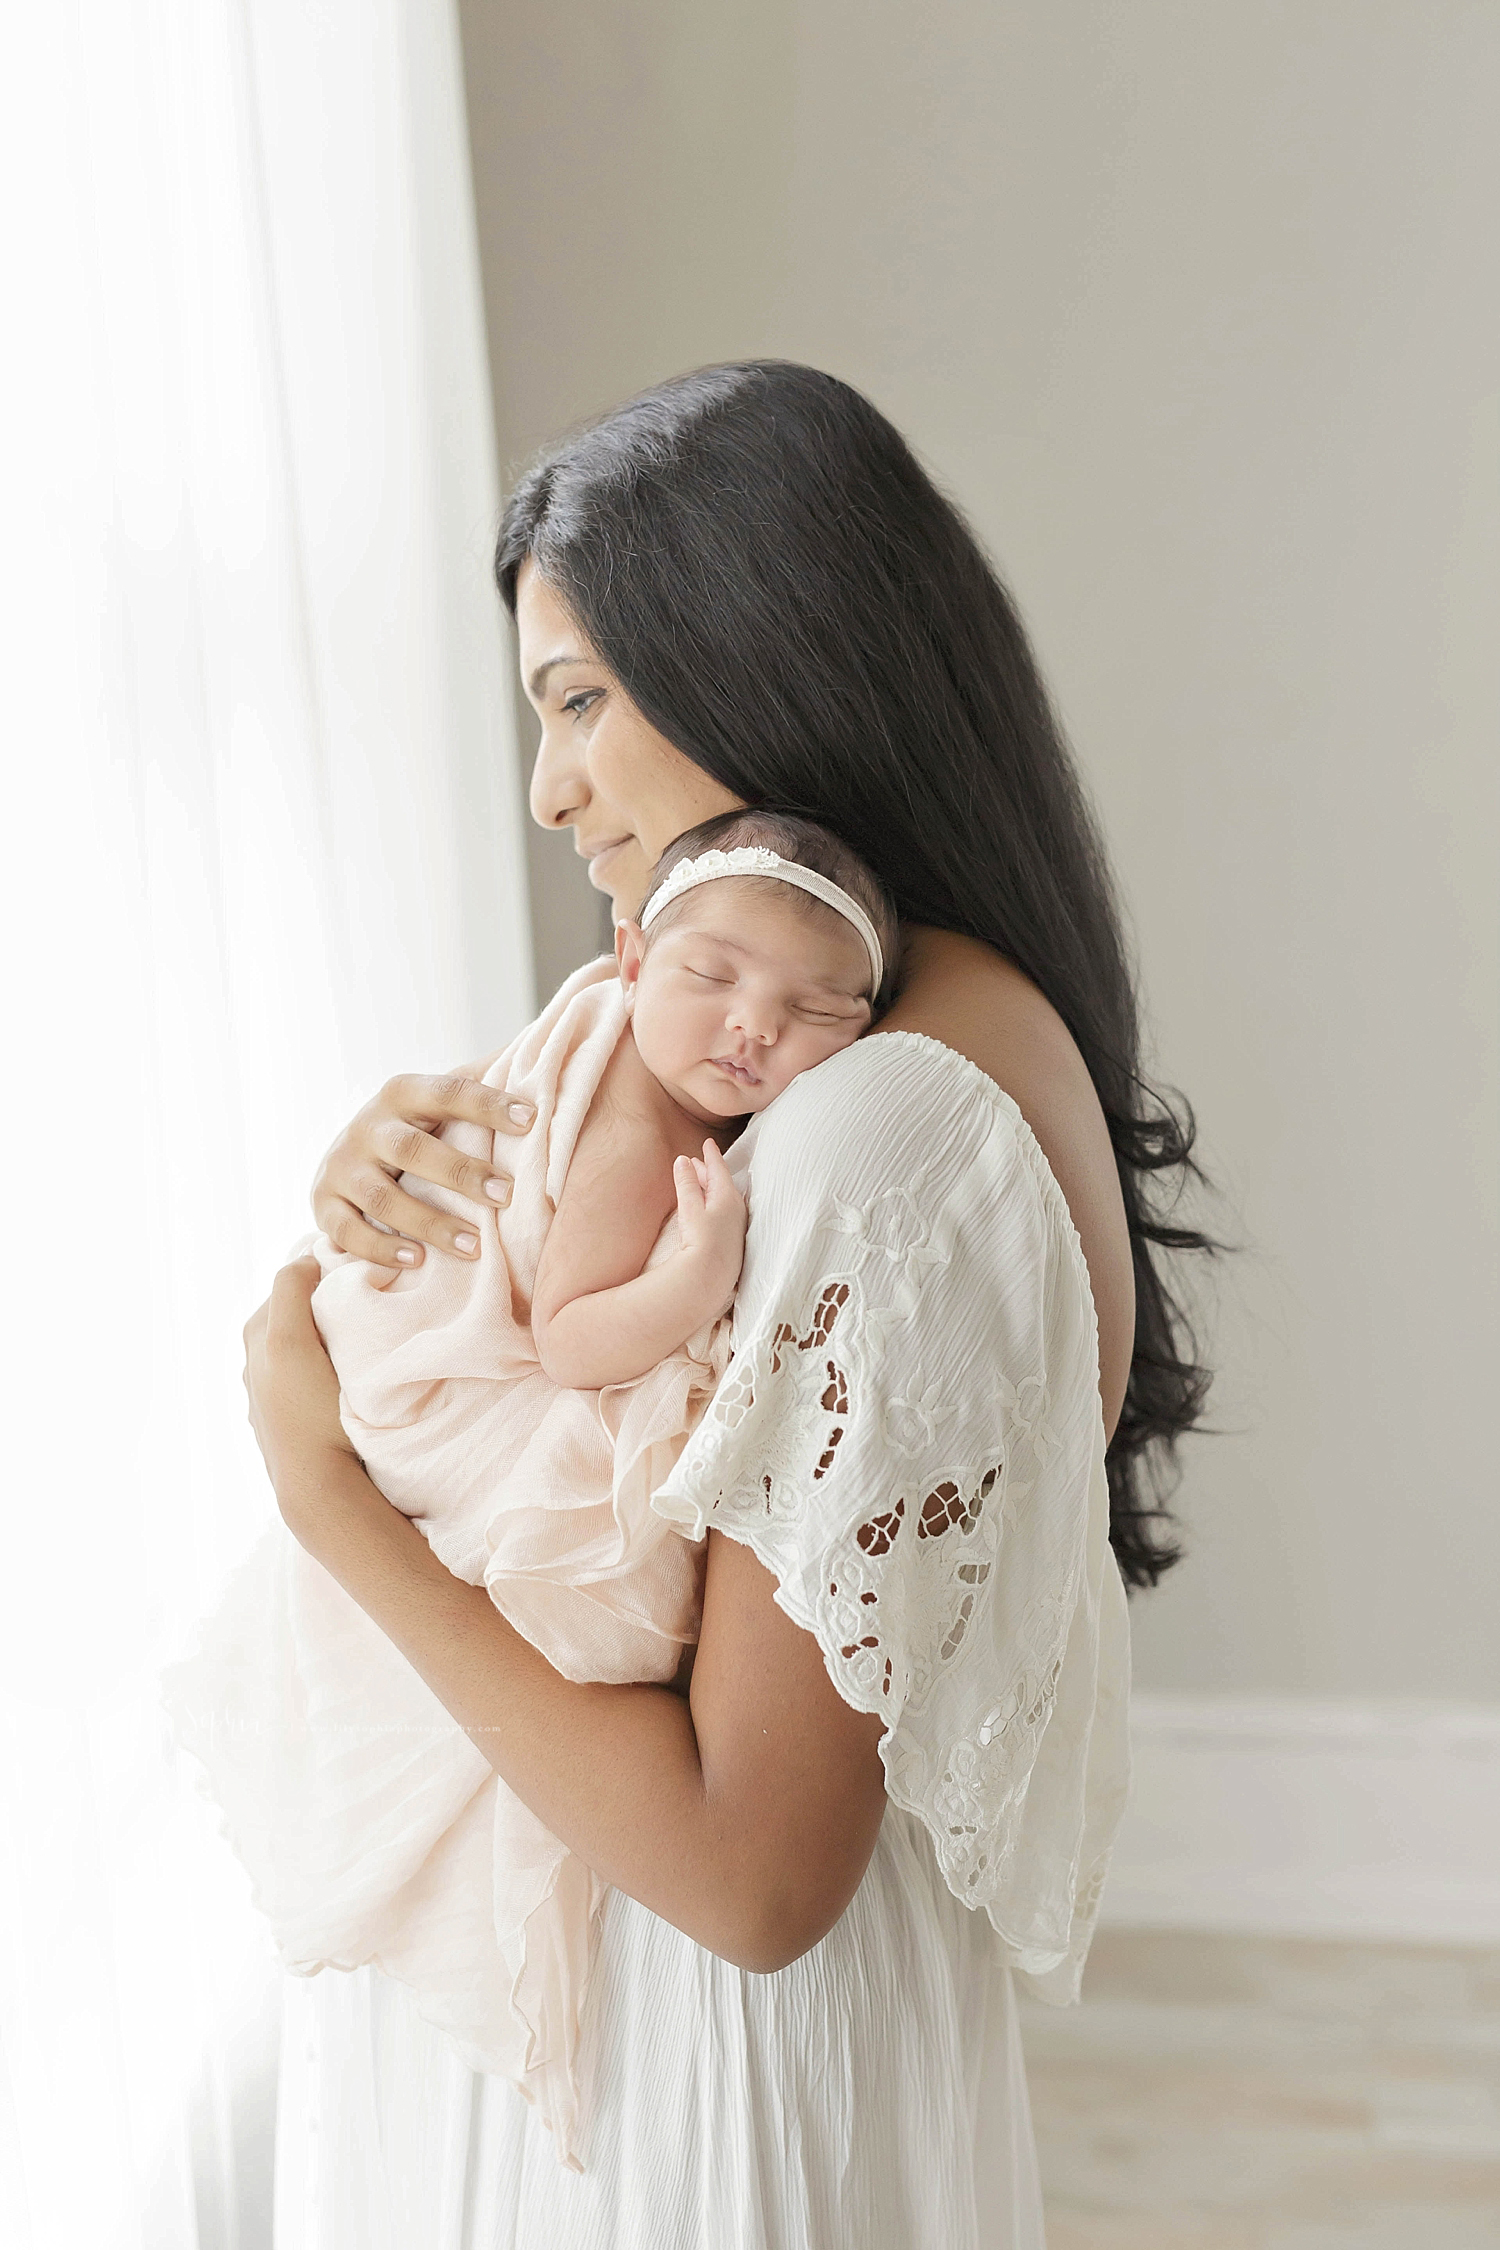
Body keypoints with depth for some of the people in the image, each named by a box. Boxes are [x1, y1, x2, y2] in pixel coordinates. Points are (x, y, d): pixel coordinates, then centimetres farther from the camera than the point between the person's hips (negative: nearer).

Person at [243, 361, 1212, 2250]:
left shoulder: (883, 1138, -29)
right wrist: (393, 1185, -8)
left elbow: (753, 1875, -28)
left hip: (701, 2057, -8)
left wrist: (327, 1491, -21)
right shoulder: (976, 1024, 1)